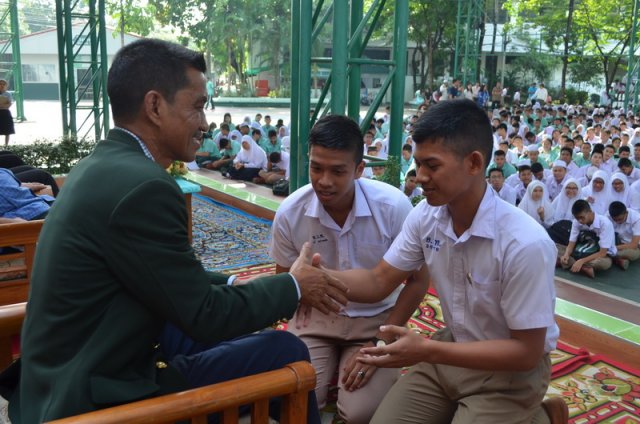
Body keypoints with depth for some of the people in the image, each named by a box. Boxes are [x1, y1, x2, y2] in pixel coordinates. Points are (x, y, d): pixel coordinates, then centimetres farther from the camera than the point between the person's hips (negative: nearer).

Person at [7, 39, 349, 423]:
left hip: (79, 371, 9)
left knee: (241, 330, 19)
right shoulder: (142, 186, -26)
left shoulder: (105, 165, 4)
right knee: (285, 351, -6)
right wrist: (294, 286, -5)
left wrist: (235, 286, 5)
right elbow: (204, 316, -19)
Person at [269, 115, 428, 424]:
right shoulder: (290, 213, -15)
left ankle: (382, 371, 14)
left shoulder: (393, 206, -22)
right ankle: (333, 364, 16)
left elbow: (418, 279, -10)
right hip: (316, 316, 2)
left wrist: (380, 343, -12)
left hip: (375, 318, -1)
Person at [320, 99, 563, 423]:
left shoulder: (525, 244, -30)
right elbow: (378, 282, -3)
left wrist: (427, 350, -30)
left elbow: (526, 352, -23)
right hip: (453, 350, 5)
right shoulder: (425, 217, -11)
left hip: (511, 370, -5)